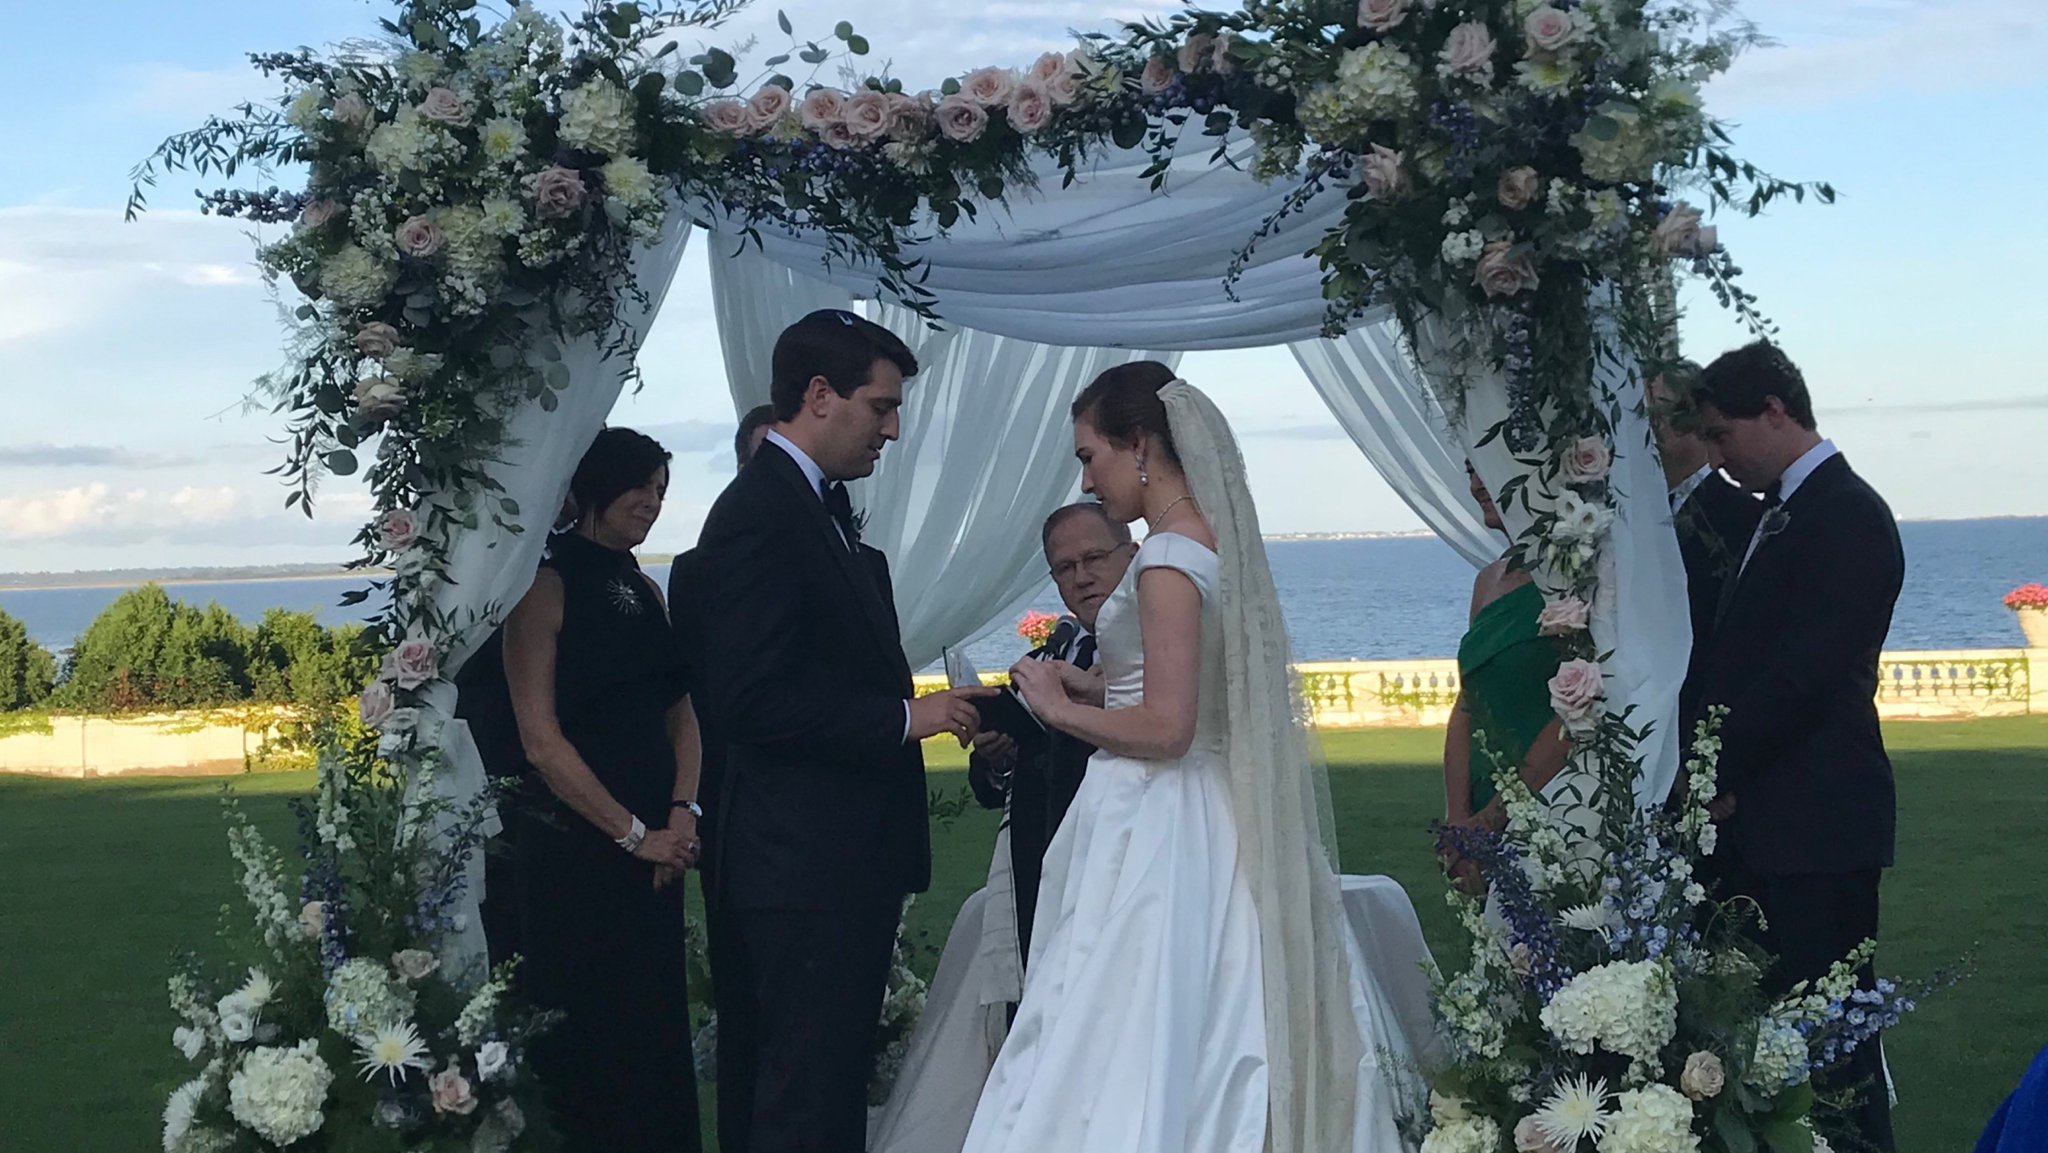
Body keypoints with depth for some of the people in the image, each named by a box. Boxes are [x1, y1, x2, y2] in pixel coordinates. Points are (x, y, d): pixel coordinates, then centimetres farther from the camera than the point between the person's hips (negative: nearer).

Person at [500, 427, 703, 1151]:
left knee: (659, 1035, 11)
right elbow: (541, 738, -15)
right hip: (576, 853, -6)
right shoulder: (548, 587, -9)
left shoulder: (646, 592, 13)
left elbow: (681, 713, 12)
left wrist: (682, 813, -5)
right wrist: (634, 834, -14)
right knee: (591, 1043, 2)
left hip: (654, 856, 7)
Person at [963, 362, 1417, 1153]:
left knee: (1129, 1056, -4)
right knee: (1208, 1049, 12)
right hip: (1207, 828, 9)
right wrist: (1091, 689, 14)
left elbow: (1165, 729, -21)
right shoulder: (1216, 544, 11)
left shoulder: (1169, 559, -16)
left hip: (1153, 837, -9)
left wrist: (1059, 708, -7)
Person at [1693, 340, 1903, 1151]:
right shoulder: (1780, 514, 17)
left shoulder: (1847, 515, -12)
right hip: (1764, 821, 9)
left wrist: (1718, 771, -12)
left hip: (1816, 826, -9)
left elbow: (1804, 671, -19)